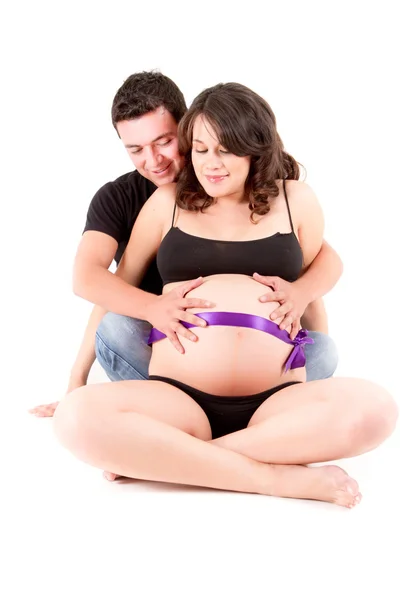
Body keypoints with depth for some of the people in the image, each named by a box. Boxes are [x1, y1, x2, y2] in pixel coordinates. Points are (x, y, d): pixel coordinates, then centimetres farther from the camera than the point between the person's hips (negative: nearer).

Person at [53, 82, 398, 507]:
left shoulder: (295, 199, 15)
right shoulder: (169, 201, 15)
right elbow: (109, 284, 19)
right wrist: (152, 307, 1)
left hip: (276, 403, 1)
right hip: (178, 399, -1)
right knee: (78, 416, -31)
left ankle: (152, 457, -21)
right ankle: (274, 476, -24)